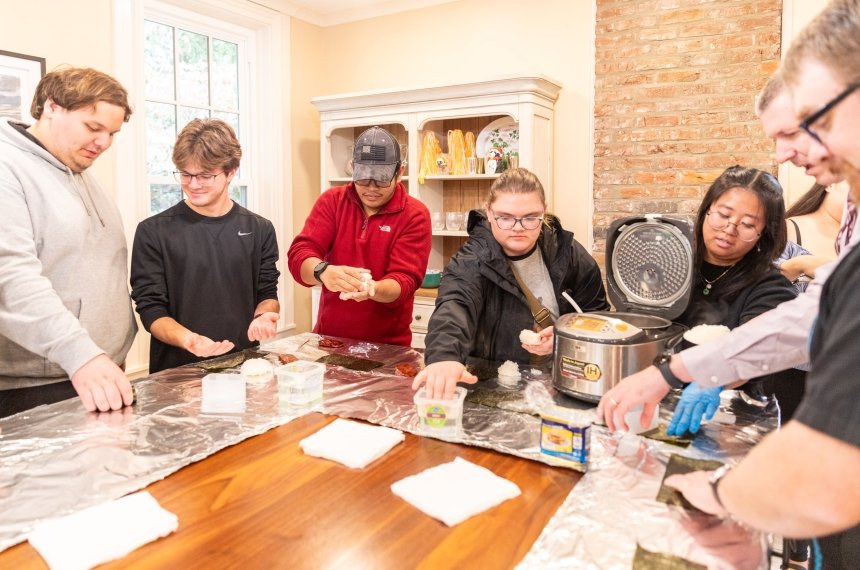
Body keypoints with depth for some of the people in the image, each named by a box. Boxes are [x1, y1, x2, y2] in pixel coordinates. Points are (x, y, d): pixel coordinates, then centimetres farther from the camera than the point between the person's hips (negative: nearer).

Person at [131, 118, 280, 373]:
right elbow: (151, 308, -1)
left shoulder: (259, 230, 7)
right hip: (177, 370, -2)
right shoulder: (153, 232, 0)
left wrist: (263, 316, -9)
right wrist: (187, 339, -19)